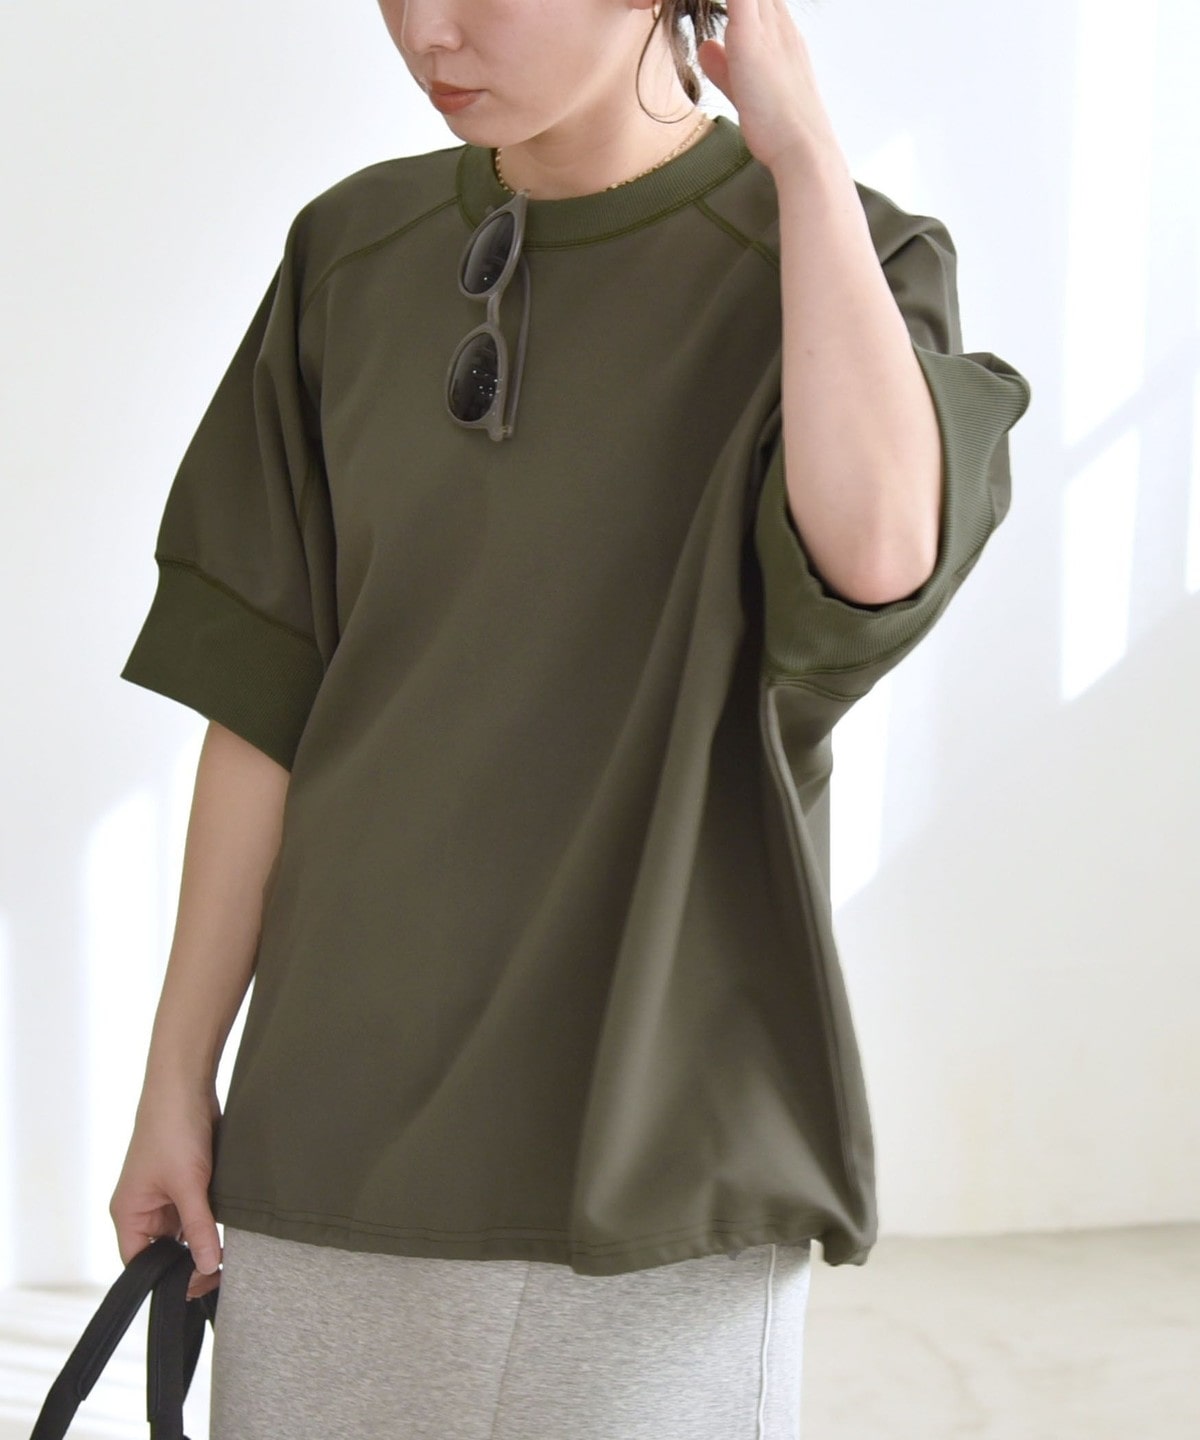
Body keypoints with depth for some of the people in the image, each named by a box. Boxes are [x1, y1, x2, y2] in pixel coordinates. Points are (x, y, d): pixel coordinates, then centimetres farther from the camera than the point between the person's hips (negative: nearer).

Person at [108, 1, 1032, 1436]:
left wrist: (803, 147, -20)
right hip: (338, 1143, 4)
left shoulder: (843, 264, -6)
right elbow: (262, 687, 7)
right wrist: (175, 1083, 6)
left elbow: (878, 553, -29)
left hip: (643, 1151, -4)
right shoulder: (355, 258, 5)